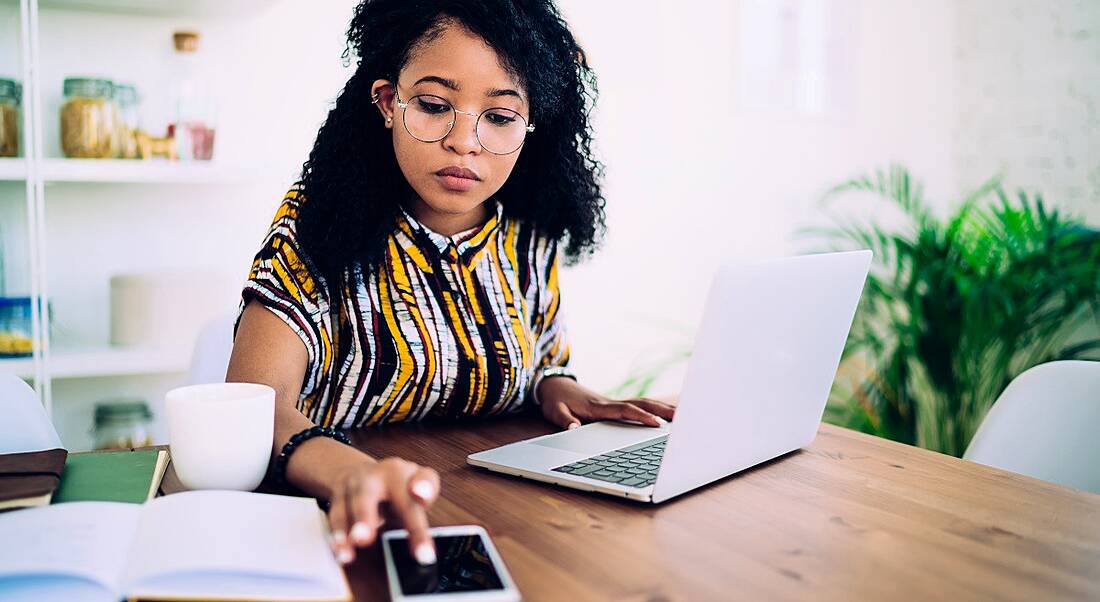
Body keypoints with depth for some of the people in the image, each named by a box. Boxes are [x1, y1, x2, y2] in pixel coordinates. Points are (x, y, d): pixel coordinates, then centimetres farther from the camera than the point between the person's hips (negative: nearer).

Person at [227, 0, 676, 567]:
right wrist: (351, 473, -42)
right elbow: (253, 405, -22)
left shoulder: (531, 240, 2)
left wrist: (557, 385, -5)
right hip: (342, 530, -3)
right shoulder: (314, 224, -10)